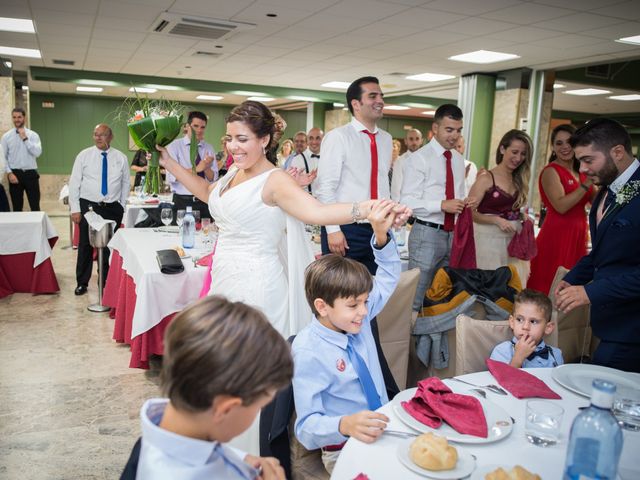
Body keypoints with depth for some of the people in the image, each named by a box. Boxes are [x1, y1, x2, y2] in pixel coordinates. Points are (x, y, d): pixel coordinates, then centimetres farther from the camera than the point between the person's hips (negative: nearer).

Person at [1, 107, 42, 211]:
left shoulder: (33, 135, 3)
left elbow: (37, 153, -12)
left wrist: (25, 138, -15)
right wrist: (9, 173, -8)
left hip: (30, 174, -1)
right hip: (15, 174, 1)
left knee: (35, 206, 2)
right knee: (17, 207, 9)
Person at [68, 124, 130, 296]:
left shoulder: (121, 158, 4)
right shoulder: (84, 155, 1)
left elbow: (126, 183, 10)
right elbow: (74, 182, 0)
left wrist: (121, 207, 5)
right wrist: (75, 209, -5)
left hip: (113, 208, 1)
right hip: (88, 206, -1)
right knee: (85, 245, 3)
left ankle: (107, 281, 20)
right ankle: (82, 282, 17)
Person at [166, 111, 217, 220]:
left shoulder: (209, 148, 9)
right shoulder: (175, 146, -1)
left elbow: (213, 179, 4)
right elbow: (171, 177, -13)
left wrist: (206, 167, -17)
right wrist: (196, 168, -23)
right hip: (182, 202, -3)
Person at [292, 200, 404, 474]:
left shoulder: (356, 319, 0)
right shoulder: (308, 351, -19)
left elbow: (388, 277, 11)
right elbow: (307, 429, -20)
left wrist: (381, 235, -6)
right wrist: (346, 425, -40)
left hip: (383, 429, 7)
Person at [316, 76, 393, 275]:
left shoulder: (386, 139, 12)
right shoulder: (338, 137, -8)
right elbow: (326, 186, -12)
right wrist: (333, 229, -17)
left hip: (378, 230, 6)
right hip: (346, 230, -6)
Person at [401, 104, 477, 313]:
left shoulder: (458, 159, 12)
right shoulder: (420, 157, -9)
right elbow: (407, 201, -16)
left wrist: (465, 202, -2)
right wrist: (442, 205, -25)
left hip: (453, 234, 7)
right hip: (427, 233, -7)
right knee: (416, 296, 2)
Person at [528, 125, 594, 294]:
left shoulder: (581, 172, 12)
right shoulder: (551, 171, -8)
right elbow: (561, 206, -20)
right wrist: (587, 184, -19)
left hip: (577, 237, 7)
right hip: (556, 236, -7)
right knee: (549, 286, -2)